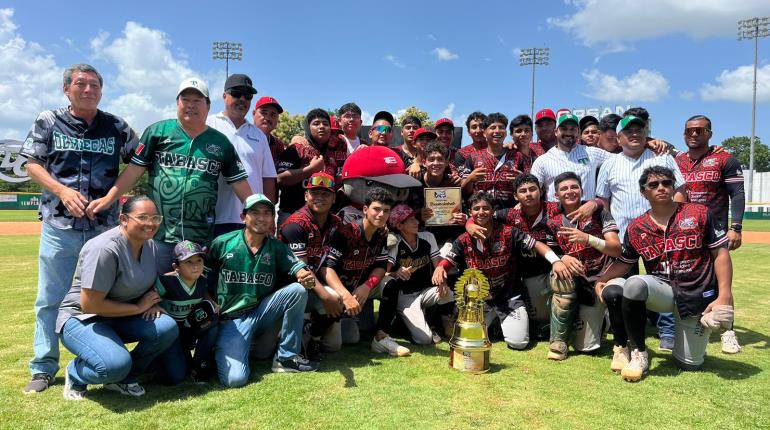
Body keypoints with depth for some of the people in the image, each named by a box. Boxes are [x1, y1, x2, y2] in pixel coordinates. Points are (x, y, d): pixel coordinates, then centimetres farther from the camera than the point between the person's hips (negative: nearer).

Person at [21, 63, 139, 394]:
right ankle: (44, 368, 16)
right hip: (60, 224, 0)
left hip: (106, 226, 1)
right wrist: (63, 191, -11)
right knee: (50, 299, 5)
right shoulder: (48, 122, 6)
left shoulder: (117, 127, 7)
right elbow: (33, 164, 4)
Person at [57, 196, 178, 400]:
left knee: (167, 327, -19)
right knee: (117, 364, -33)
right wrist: (138, 307, -19)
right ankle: (75, 373, 3)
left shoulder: (150, 245, 0)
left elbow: (149, 284, 17)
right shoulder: (105, 249, -26)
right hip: (81, 320, -7)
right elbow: (89, 305, -26)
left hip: (120, 319, 7)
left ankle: (124, 378, 4)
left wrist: (152, 304, -6)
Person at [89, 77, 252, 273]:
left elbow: (240, 183, 7)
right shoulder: (158, 131, 3)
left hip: (201, 238, 1)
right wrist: (108, 199, -7)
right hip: (159, 234, -1)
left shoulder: (221, 143, 6)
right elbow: (135, 169, 2)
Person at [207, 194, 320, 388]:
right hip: (232, 318, -3)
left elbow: (299, 269, -14)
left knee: (298, 290, -22)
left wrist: (307, 278, -36)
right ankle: (220, 351, 14)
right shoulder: (222, 243, -6)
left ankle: (287, 356, -7)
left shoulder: (277, 247, -1)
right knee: (235, 378, -23)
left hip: (262, 312, 3)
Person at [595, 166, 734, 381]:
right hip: (662, 289, 1)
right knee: (634, 283, -35)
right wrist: (600, 280, -11)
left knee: (689, 364, 2)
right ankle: (639, 353, -16)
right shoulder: (636, 228, 1)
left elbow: (720, 253, -4)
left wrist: (724, 297, -13)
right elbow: (624, 262, 8)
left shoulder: (699, 213, -4)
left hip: (698, 297, -1)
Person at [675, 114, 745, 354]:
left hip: (714, 230, -4)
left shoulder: (725, 160, 0)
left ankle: (727, 331, 5)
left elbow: (737, 195, -4)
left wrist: (736, 228, -13)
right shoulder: (675, 162, 11)